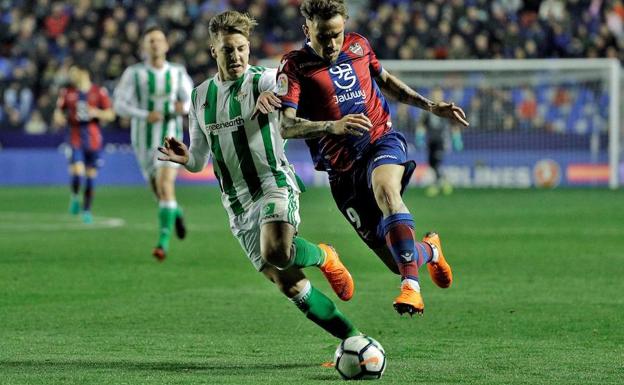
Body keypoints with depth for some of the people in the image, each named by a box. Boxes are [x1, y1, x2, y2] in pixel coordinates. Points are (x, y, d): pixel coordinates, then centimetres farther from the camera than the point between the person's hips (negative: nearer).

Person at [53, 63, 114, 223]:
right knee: (77, 171, -18)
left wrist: (97, 113, -17)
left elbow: (110, 114, 2)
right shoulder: (67, 92, 5)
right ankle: (75, 196, 12)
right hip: (75, 137, 0)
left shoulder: (99, 92, 0)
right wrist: (58, 118, -10)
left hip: (93, 140, 0)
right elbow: (58, 112, 13)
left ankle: (87, 210, 19)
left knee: (91, 175, 4)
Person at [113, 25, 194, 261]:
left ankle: (163, 242, -21)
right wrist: (145, 115, -23)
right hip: (144, 140, 1)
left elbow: (190, 99, 11)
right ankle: (176, 213, 48)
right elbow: (120, 104, -8)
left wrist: (183, 107, -14)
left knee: (165, 186, -20)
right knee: (158, 189, 12)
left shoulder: (177, 73, 0)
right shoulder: (134, 74, -5)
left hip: (170, 138, -1)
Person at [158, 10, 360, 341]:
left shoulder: (264, 80, -3)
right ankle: (352, 338, 10)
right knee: (289, 286, 0)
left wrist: (269, 96, -46)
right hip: (237, 205, 5)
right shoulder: (201, 97, 13)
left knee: (275, 252, -33)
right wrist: (184, 158, -4)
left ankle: (323, 257, 0)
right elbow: (199, 160, 19)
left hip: (273, 183, -5)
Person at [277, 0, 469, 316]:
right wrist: (334, 126, -34)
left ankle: (411, 285, -44)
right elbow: (285, 126, -19)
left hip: (381, 141, 1)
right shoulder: (295, 66, -6)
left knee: (385, 190, -38)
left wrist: (431, 106, 24)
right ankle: (430, 250, 36)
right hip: (342, 169, -1)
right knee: (398, 261, -2)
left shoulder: (358, 45, 8)